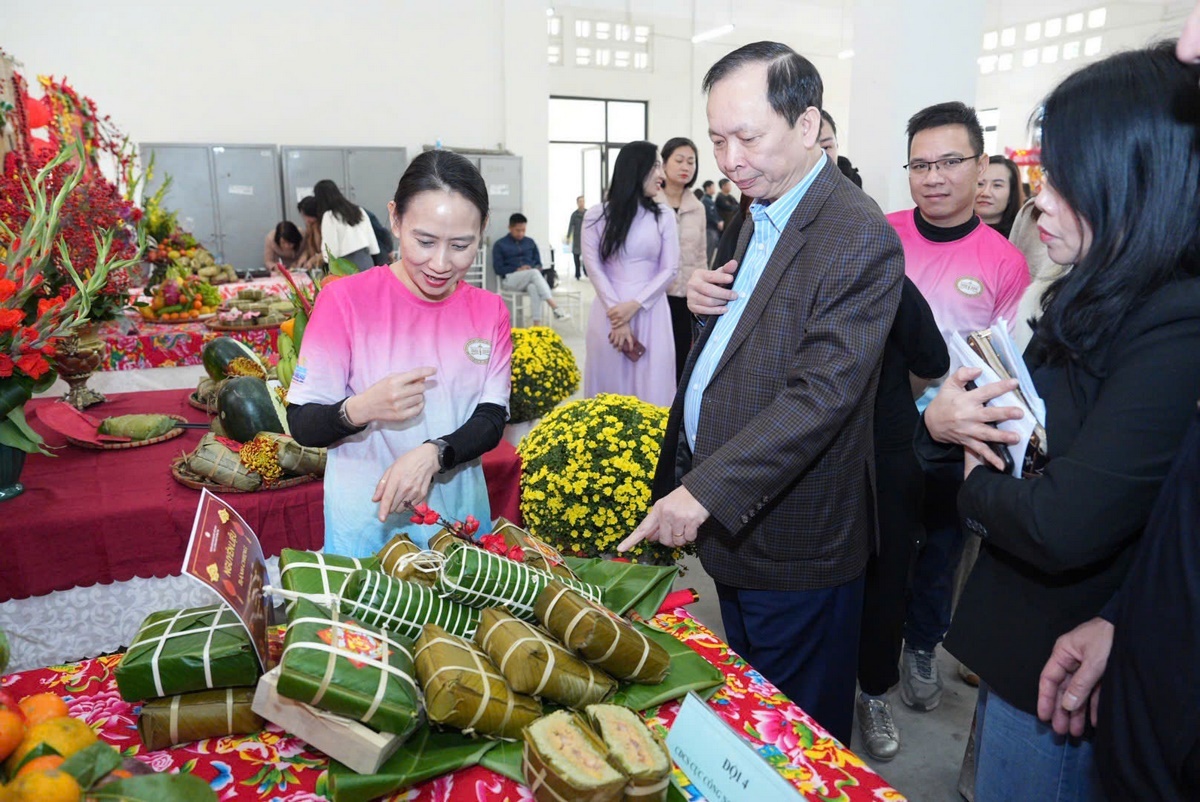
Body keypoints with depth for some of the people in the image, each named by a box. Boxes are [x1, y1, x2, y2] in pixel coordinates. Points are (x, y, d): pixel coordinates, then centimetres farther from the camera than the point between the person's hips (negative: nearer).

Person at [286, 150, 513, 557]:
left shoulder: (490, 311, -1)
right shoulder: (346, 299, -12)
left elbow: (492, 420, -3)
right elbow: (302, 425, -8)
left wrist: (433, 454, -22)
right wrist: (359, 409, -29)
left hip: (461, 512, 3)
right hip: (367, 520, -3)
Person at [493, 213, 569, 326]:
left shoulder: (530, 242, 18)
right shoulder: (500, 244, 6)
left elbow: (538, 263, 18)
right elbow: (498, 269, -2)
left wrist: (537, 268, -7)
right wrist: (517, 270, -15)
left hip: (530, 279, 3)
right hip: (510, 279, -3)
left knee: (533, 287, -37)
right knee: (534, 273, -34)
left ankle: (537, 323, -47)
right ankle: (555, 307, -46)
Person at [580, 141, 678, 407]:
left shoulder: (664, 216, 6)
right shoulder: (597, 215, 3)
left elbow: (670, 269, 1)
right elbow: (594, 268, -3)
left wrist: (634, 305, -11)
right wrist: (617, 318, -12)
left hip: (650, 313, 1)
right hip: (609, 312, 0)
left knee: (650, 387, 2)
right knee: (608, 386, 5)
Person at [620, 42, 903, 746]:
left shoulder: (861, 239, -20)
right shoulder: (759, 215, 8)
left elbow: (820, 396, -26)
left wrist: (705, 490, -30)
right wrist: (709, 300, -3)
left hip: (793, 541, -8)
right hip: (731, 519, 8)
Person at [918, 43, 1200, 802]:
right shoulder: (1099, 302, 3)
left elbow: (1063, 527, -33)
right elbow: (1027, 423, 10)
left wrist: (977, 483, -12)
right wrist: (945, 421, -13)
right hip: (1022, 636, 8)